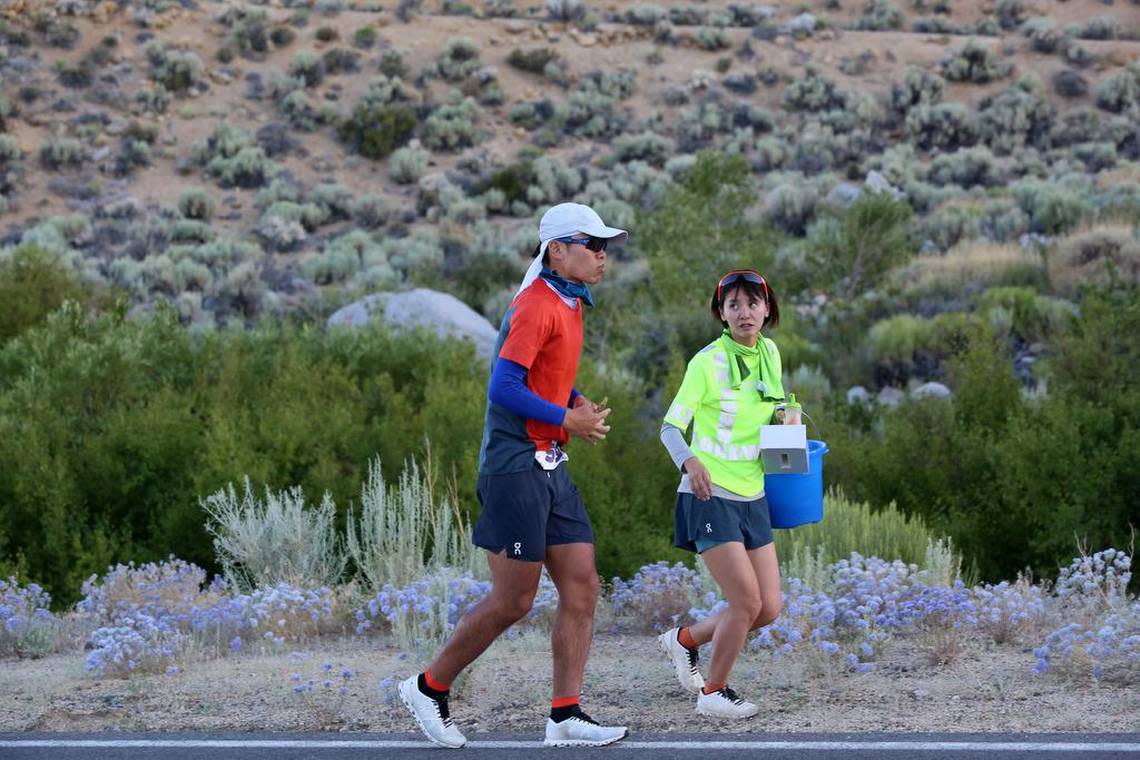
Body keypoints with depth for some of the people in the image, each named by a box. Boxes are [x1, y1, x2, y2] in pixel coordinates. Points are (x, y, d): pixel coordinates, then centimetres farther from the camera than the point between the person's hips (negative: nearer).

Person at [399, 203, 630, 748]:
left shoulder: (568, 304, 15)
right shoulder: (536, 306, -16)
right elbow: (503, 387, -22)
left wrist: (580, 405, 8)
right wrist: (567, 421, -15)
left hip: (550, 468, 10)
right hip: (516, 468, -10)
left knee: (581, 587, 3)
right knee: (513, 601, -4)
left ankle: (565, 716, 3)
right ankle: (429, 688, 12)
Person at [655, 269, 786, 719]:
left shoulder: (770, 355, 7)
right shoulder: (708, 362, -12)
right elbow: (671, 426, -15)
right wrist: (689, 461, -34)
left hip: (752, 497, 7)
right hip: (710, 496, -7)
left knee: (769, 609, 5)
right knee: (746, 601, -12)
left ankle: (684, 640, 28)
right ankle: (713, 692, 7)